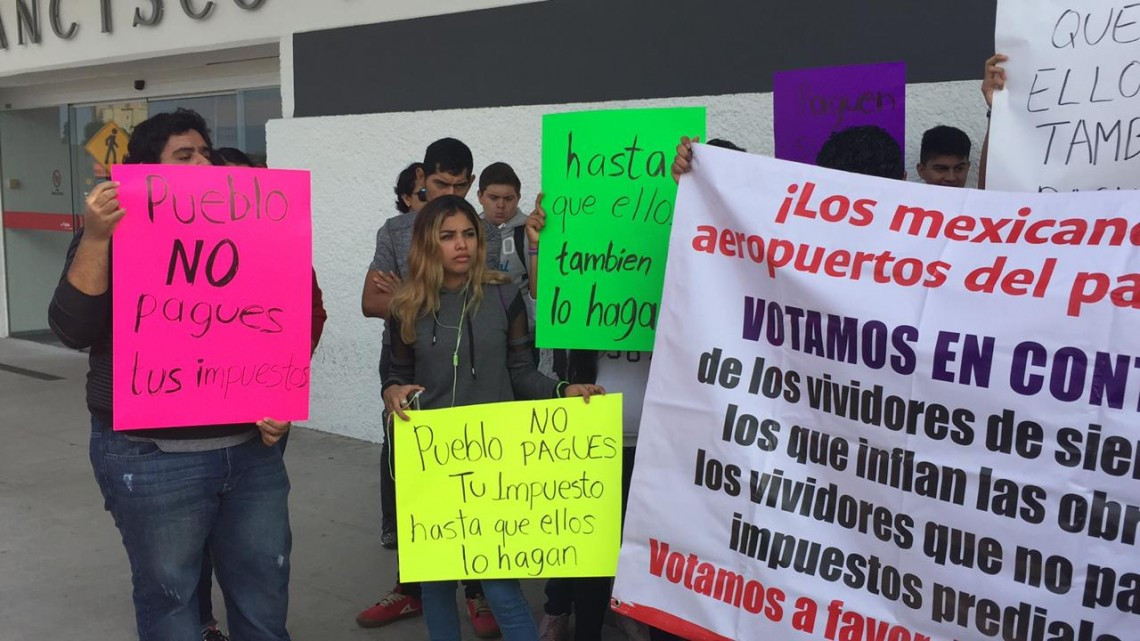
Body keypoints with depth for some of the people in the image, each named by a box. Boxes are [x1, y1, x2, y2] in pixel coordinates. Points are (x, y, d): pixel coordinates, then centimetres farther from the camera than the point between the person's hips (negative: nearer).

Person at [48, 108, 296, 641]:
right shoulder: (114, 237, -1)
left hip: (252, 449, 4)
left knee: (264, 592, 11)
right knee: (169, 594, 9)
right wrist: (95, 237, -23)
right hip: (152, 458, -4)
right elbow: (73, 330, -14)